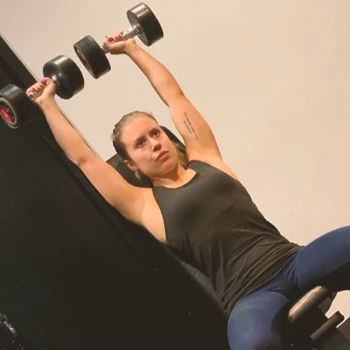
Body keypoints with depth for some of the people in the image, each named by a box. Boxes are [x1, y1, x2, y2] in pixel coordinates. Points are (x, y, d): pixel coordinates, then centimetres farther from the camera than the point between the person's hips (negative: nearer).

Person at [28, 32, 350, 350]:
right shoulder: (144, 204, 10)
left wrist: (131, 48, 36)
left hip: (291, 260, 4)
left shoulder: (204, 158, 18)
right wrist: (47, 103, 24)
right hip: (250, 294, -4)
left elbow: (174, 95, 27)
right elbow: (82, 158, 12)